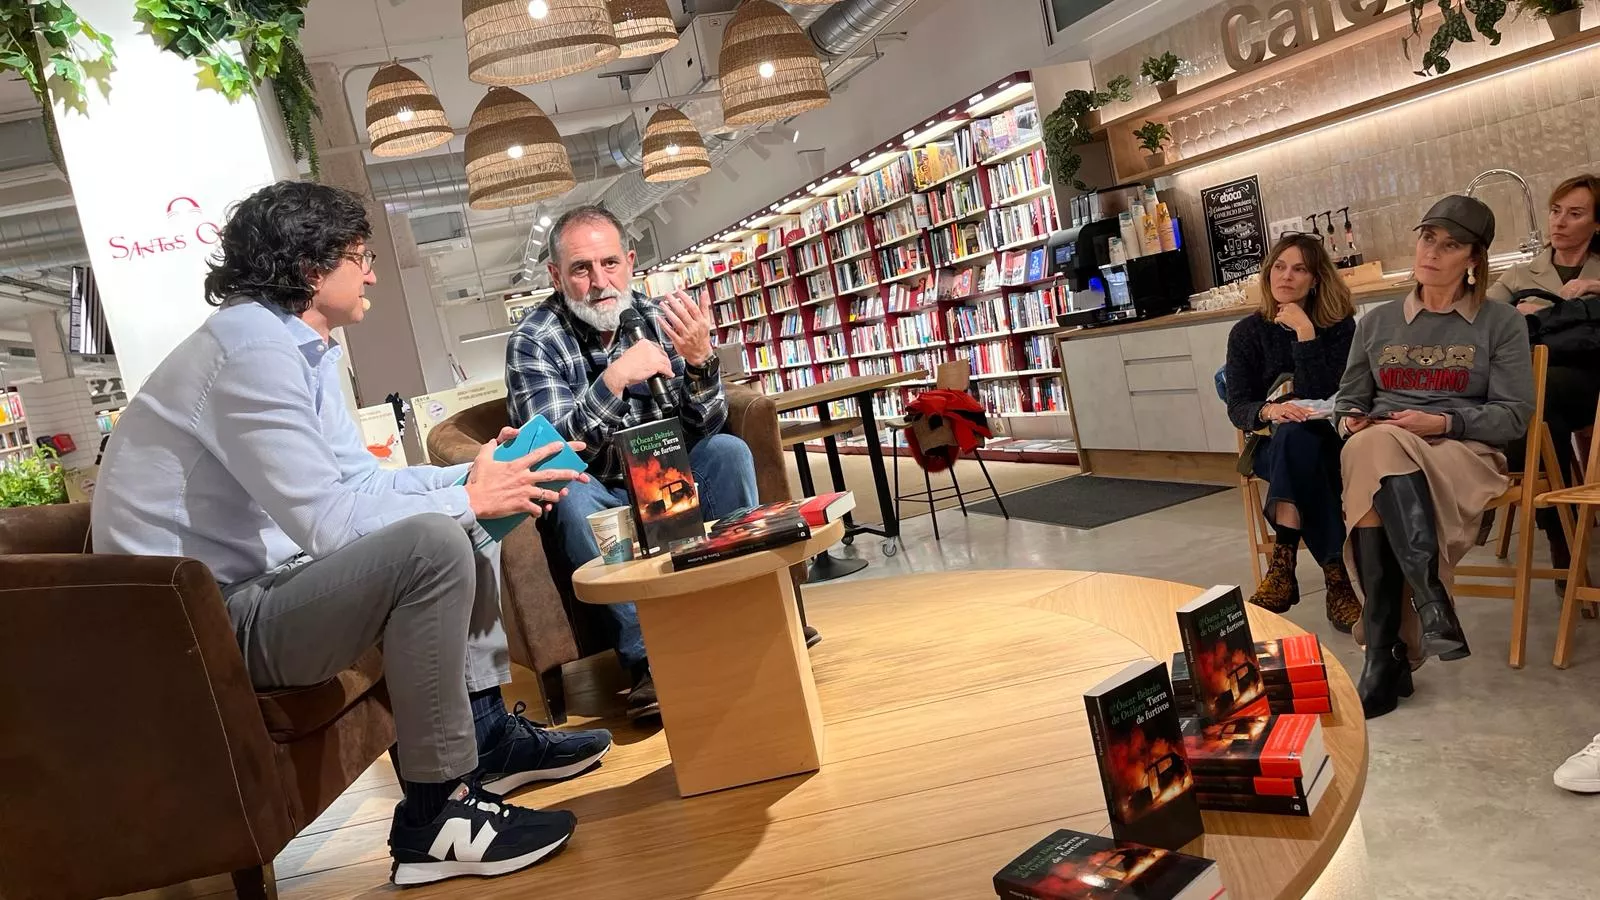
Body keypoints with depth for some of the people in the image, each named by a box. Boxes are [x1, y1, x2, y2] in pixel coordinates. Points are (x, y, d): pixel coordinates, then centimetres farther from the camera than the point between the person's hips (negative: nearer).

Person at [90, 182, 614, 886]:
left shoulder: (297, 346, 10)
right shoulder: (251, 348, -21)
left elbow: (360, 478, 13)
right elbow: (328, 520, -28)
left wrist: (473, 477, -1)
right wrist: (467, 499, -17)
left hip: (261, 576, 11)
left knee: (460, 526, 11)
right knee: (433, 542, -29)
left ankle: (487, 735, 13)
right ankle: (434, 816, -19)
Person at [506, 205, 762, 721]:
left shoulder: (655, 320, -6)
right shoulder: (534, 340, -13)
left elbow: (703, 429, -9)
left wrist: (700, 360, -29)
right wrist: (614, 379, -38)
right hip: (596, 502, -3)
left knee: (728, 451, -20)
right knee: (571, 494, -33)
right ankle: (647, 655, -26)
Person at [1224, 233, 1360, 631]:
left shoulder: (1339, 325, -1)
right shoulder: (1247, 333, 3)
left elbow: (1324, 397, -13)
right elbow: (1237, 407, -4)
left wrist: (1305, 332, -18)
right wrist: (1269, 411, -27)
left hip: (1327, 441, -1)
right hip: (1271, 444, 1)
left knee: (1296, 438, -37)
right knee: (1292, 436, -36)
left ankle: (1284, 564, -34)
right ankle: (1336, 576, -35)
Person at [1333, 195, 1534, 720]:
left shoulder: (1501, 323, 11)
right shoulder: (1377, 323, 20)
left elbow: (1515, 416, 2)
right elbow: (1349, 400, 20)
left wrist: (1444, 423, -14)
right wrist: (1351, 420, -4)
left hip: (1464, 452, -3)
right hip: (1378, 447, 3)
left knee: (1376, 456, -38)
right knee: (1370, 445, -37)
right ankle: (1429, 598, -40)